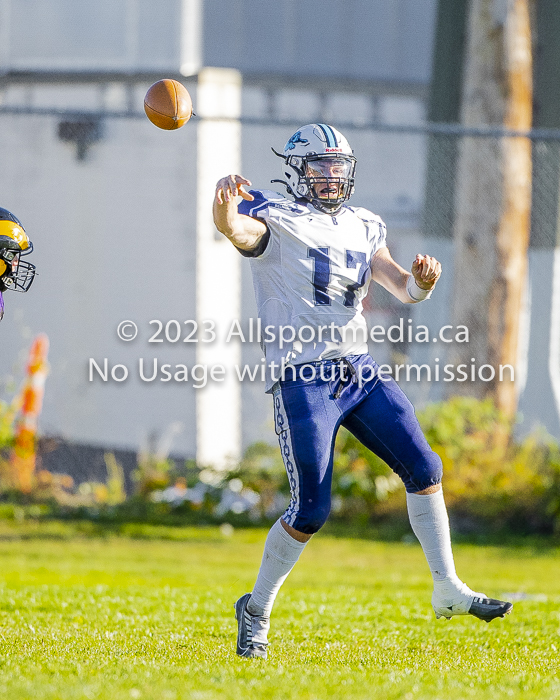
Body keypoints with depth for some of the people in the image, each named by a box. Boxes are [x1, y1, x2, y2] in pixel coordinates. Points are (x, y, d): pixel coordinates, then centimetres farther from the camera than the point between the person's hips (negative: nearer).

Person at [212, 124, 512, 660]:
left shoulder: (361, 227, 16)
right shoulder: (276, 220, -4)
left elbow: (402, 289, 10)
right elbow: (238, 231, -27)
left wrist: (421, 282, -15)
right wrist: (226, 208, -52)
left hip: (359, 373, 6)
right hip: (303, 378, -6)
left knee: (423, 468, -1)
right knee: (310, 509, -8)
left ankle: (448, 590, 8)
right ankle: (256, 609, 9)